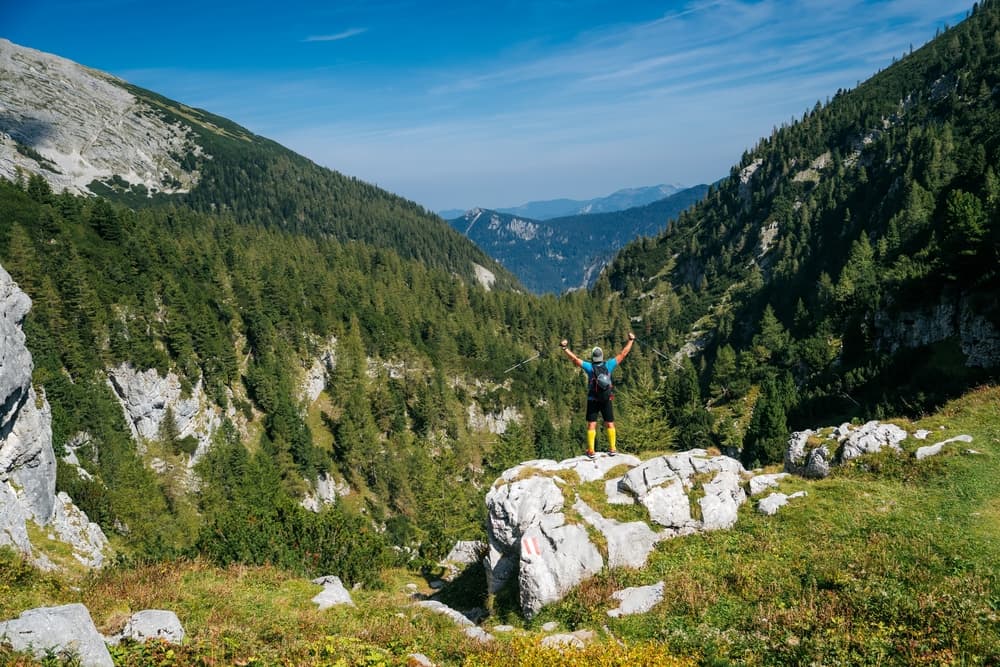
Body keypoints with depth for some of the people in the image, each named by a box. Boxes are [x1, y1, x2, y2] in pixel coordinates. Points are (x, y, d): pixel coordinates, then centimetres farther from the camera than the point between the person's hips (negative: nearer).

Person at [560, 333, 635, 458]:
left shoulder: (590, 367, -10)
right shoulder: (608, 365, -6)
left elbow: (575, 358, -11)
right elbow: (623, 354, -1)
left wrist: (565, 348, -5)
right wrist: (631, 340, 7)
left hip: (592, 400, -1)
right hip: (606, 400, 1)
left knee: (591, 425, 3)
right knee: (609, 424, 11)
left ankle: (591, 451, 1)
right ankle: (612, 449, 14)